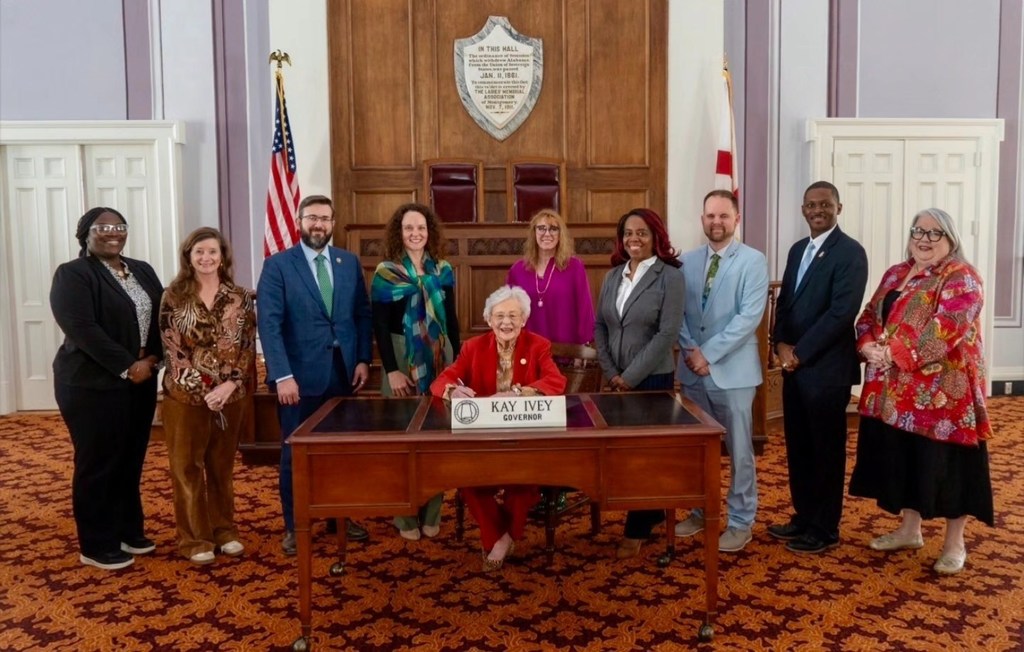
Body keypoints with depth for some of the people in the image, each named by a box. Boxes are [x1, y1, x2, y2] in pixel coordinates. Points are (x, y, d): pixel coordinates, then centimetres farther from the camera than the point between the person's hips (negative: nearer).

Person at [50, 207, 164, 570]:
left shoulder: (142, 271, 12)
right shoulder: (71, 275, -8)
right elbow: (82, 329, -19)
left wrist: (152, 359, -8)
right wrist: (126, 367, -20)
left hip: (141, 383, 6)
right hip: (92, 385, -6)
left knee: (131, 461, 13)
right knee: (97, 465, 2)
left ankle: (129, 531, 27)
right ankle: (96, 547, 14)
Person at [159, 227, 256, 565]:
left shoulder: (240, 298, 2)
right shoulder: (174, 297, -2)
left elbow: (248, 347, -2)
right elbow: (172, 348, -8)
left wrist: (229, 384, -15)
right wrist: (204, 388, -15)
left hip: (231, 395, 2)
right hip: (186, 395, -1)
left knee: (222, 464, 14)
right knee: (188, 466, 7)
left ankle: (224, 529, 27)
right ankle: (194, 538, 18)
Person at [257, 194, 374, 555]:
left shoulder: (349, 262, 8)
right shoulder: (277, 265, -4)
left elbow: (363, 313, 11)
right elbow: (269, 323, -11)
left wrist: (363, 359, 1)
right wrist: (282, 375, -18)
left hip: (343, 372, 4)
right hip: (300, 375, -3)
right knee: (296, 453, 7)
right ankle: (294, 526, 22)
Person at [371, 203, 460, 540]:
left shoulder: (443, 270, 6)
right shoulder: (385, 272, -3)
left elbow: (451, 318, 10)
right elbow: (379, 325, -7)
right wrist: (392, 370, -14)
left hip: (440, 357, 3)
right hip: (403, 358, -3)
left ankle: (432, 513, 17)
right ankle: (406, 516, 14)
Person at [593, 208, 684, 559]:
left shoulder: (670, 277, -9)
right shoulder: (612, 276, 7)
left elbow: (667, 333, -16)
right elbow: (599, 326, 8)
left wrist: (630, 376, -16)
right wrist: (611, 372, -3)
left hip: (652, 378, -5)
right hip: (618, 380, 5)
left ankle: (637, 529, 16)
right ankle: (652, 512, 29)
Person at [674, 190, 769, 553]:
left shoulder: (753, 261, -6)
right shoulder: (686, 262, 8)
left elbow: (749, 316, -15)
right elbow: (679, 313, 7)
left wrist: (709, 353, -18)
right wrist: (690, 349, -10)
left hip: (732, 370, -4)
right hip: (692, 370, 4)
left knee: (739, 451, 5)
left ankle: (741, 522, 19)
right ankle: (700, 510, 30)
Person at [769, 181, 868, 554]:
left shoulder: (850, 252, -10)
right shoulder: (798, 249, 14)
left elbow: (842, 312, -19)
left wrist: (800, 353, -15)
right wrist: (781, 345, -2)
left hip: (826, 368, -7)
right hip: (794, 366, 7)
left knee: (826, 451, 4)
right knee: (798, 447, 14)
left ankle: (825, 530, 16)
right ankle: (803, 518, 28)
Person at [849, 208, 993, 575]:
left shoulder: (962, 278, -10)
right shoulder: (895, 274, 13)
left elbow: (943, 331, -21)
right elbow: (870, 316, 10)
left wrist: (893, 353, -23)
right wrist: (869, 346, -10)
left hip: (943, 390, -7)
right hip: (898, 390, 7)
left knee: (946, 464, 2)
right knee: (905, 459, 15)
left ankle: (954, 543, 17)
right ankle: (909, 529, 30)